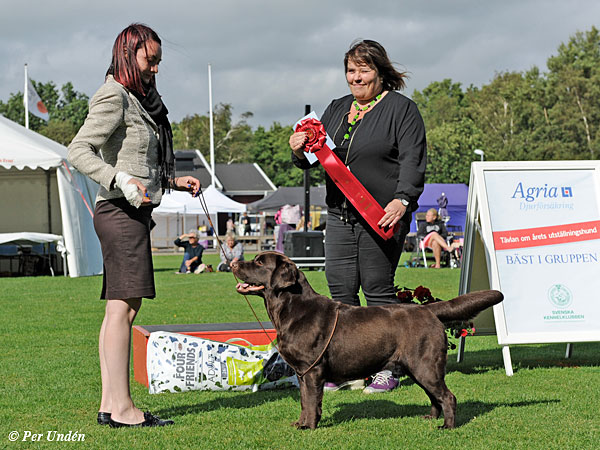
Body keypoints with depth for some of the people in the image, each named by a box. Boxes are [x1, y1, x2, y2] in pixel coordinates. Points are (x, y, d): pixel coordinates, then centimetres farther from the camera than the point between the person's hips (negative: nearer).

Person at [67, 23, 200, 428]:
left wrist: (173, 181, 17)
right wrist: (122, 181, -29)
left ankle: (110, 403, 10)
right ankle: (122, 407, -11)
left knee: (122, 308, 8)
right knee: (123, 307, -11)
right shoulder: (114, 98, -9)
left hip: (134, 212, 10)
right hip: (121, 212, -10)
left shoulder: (140, 99, 21)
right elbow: (79, 151, -19)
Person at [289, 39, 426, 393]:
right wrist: (301, 151, 0)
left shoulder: (402, 109, 0)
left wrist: (402, 199, -23)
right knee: (341, 291, 3)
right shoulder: (337, 109, 19)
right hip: (340, 215, 6)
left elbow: (412, 161, -9)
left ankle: (386, 369, 3)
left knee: (378, 290, -4)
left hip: (383, 217, -6)